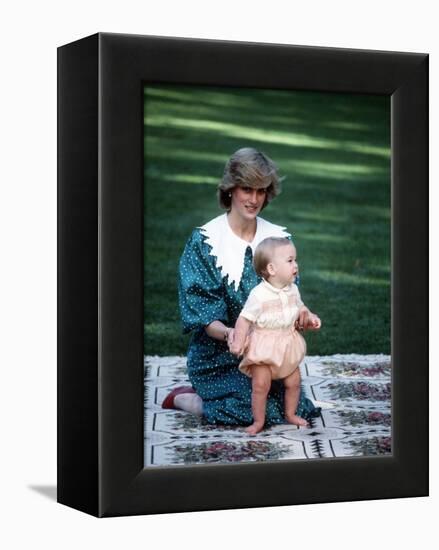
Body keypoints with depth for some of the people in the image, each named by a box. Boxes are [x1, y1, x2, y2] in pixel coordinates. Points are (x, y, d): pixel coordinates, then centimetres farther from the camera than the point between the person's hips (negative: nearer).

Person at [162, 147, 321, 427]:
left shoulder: (279, 238, 4)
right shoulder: (204, 241, -9)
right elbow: (203, 317, -13)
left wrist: (298, 312, -20)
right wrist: (228, 333, -34)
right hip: (218, 354, -5)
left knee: (292, 403, -11)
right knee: (248, 410, -23)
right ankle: (182, 398, 8)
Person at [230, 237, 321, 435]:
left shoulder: (292, 290, -1)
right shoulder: (259, 295, -22)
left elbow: (299, 309, 16)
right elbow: (245, 318, -19)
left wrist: (310, 318, -2)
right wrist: (238, 341, -27)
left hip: (288, 345, 6)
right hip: (264, 347, -6)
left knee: (293, 382, 11)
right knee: (261, 384, -7)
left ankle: (291, 414, 32)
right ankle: (258, 421, 8)